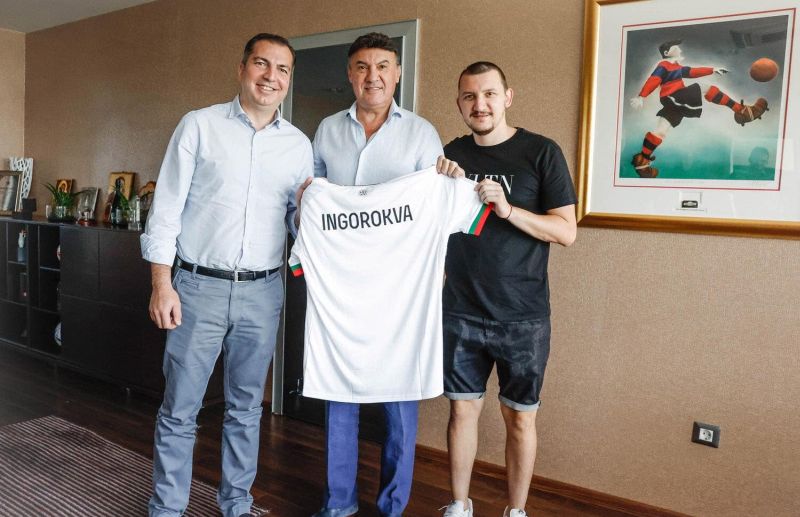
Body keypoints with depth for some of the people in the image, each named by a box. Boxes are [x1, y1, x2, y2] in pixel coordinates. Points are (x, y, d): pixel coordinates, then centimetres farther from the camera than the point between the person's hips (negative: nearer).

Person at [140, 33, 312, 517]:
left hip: (262, 293, 3)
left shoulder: (299, 145, 8)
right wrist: (162, 284, -7)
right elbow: (167, 209, -1)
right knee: (180, 409, 5)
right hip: (200, 286, -2)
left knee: (246, 408, 13)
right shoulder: (200, 125, 1)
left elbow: (301, 221, 12)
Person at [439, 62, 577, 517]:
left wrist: (508, 209, -21)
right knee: (463, 409, 10)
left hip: (523, 316, -2)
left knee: (520, 416, 8)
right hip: (461, 313, 3)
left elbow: (567, 231, -9)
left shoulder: (541, 152, -4)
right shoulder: (452, 154, 8)